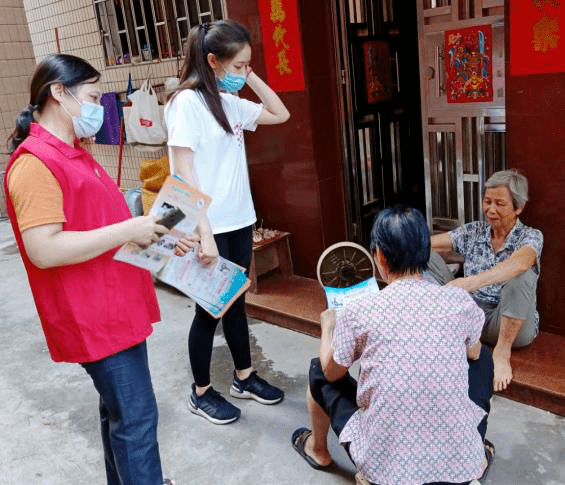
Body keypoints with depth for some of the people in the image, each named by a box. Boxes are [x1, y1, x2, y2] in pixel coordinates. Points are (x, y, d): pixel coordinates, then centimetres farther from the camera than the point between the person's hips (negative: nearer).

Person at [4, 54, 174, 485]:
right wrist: (129, 230, -23)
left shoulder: (72, 154, 15)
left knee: (119, 410, 21)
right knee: (135, 418, -1)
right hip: (95, 318, -10)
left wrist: (142, 227, 9)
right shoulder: (35, 163, -18)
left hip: (116, 304, 10)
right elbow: (44, 250, -25)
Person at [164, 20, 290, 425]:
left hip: (239, 221, 7)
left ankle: (244, 377, 35)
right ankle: (201, 392, 25)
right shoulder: (188, 102, -14)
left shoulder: (230, 101, 8)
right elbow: (183, 175, -20)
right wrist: (204, 234, -25)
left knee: (236, 300, 18)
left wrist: (252, 79, 5)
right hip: (208, 227, -7)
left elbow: (281, 114, 17)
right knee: (210, 308, 6)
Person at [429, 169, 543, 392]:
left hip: (510, 325, -3)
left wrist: (473, 282, -50)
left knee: (522, 276, -35)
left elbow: (520, 263, -34)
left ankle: (502, 351, -21)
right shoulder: (473, 231, 4)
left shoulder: (530, 236, -9)